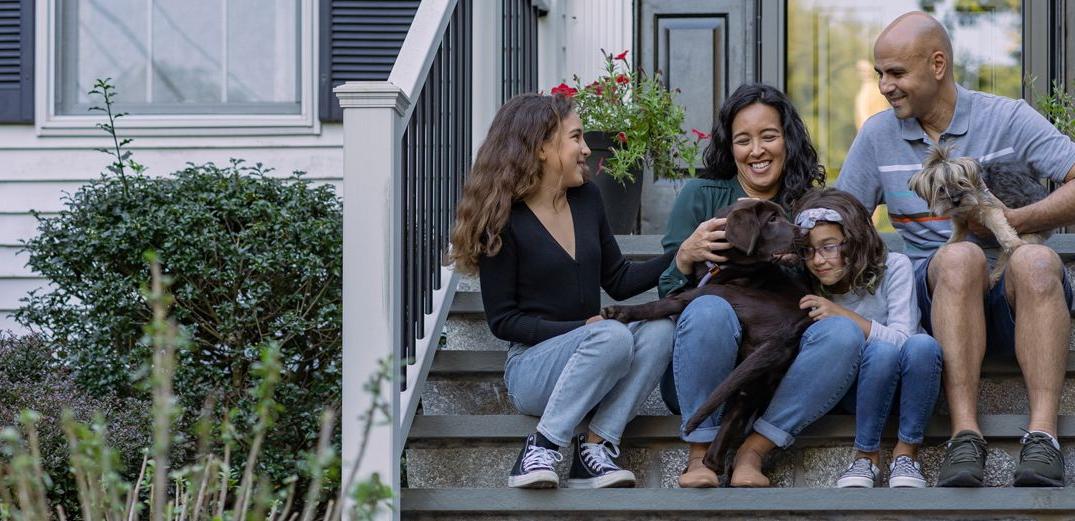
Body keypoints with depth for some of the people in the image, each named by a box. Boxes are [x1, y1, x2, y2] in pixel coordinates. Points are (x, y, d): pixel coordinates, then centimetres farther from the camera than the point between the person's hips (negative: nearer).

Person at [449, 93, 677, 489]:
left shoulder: (586, 198, 10)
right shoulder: (505, 220, -7)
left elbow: (618, 282, 17)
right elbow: (502, 320, -8)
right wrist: (582, 329, -17)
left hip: (591, 362, 6)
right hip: (531, 365, -6)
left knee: (658, 330, -24)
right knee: (613, 336, -34)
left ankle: (596, 448, -27)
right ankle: (541, 451, -29)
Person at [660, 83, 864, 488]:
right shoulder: (700, 196, 6)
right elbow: (667, 297, 2)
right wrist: (685, 258, -20)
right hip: (702, 379, -2)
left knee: (844, 334, -26)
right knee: (710, 311, -34)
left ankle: (752, 451, -23)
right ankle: (699, 455, -21)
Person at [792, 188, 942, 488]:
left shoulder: (894, 267, -11)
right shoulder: (810, 289, -2)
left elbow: (903, 339, -20)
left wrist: (843, 315, -27)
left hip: (908, 381, 0)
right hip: (858, 389, 0)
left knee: (923, 345, -35)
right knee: (881, 351, -34)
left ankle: (906, 453, -19)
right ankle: (866, 457, -19)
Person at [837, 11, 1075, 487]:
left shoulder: (1008, 118, 4)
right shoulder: (878, 136, 13)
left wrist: (1014, 221, -18)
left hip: (1015, 297, -1)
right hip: (936, 298, 1)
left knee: (1035, 261, -37)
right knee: (959, 257, -35)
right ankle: (964, 436, -44)